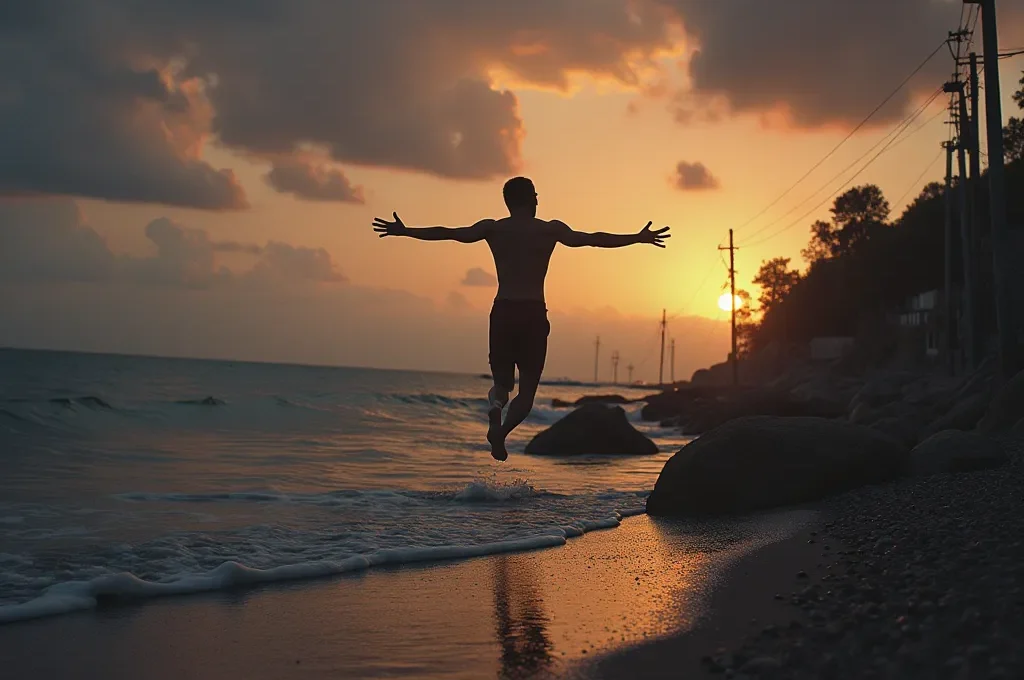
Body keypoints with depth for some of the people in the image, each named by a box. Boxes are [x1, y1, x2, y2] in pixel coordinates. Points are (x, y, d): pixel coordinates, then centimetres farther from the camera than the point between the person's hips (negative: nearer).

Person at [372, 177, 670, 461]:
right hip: (534, 314, -2)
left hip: (502, 312, 2)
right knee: (527, 389, 8)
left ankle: (495, 419, -20)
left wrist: (404, 231, 8)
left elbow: (449, 233, 0)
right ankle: (502, 431, -21)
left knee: (502, 381, 15)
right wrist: (638, 238, 8)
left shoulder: (492, 228, 5)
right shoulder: (551, 229, 2)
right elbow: (592, 239, 0)